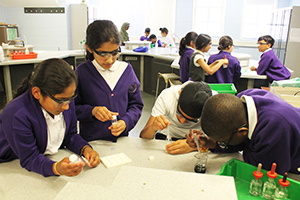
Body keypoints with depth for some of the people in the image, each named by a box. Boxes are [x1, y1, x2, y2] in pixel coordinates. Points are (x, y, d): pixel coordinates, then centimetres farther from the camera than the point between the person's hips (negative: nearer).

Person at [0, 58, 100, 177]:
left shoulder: (66, 100, -8)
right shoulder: (16, 115, -25)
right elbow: (29, 159, -22)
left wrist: (85, 149, -15)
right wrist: (56, 168, -40)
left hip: (58, 159, 4)